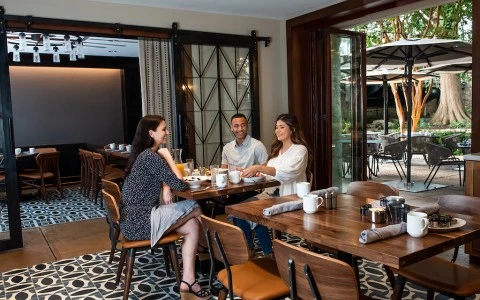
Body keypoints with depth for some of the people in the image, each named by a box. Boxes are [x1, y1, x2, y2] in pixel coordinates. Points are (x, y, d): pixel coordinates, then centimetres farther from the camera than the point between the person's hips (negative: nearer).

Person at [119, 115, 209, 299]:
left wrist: (166, 187, -3)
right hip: (139, 222, -9)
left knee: (192, 226, 2)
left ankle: (188, 281, 3)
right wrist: (168, 156, -9)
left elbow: (161, 177, 20)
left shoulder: (143, 154, 13)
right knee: (194, 208, -5)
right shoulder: (151, 157, -19)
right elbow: (180, 184, -19)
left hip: (134, 218, 9)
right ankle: (209, 247, 15)